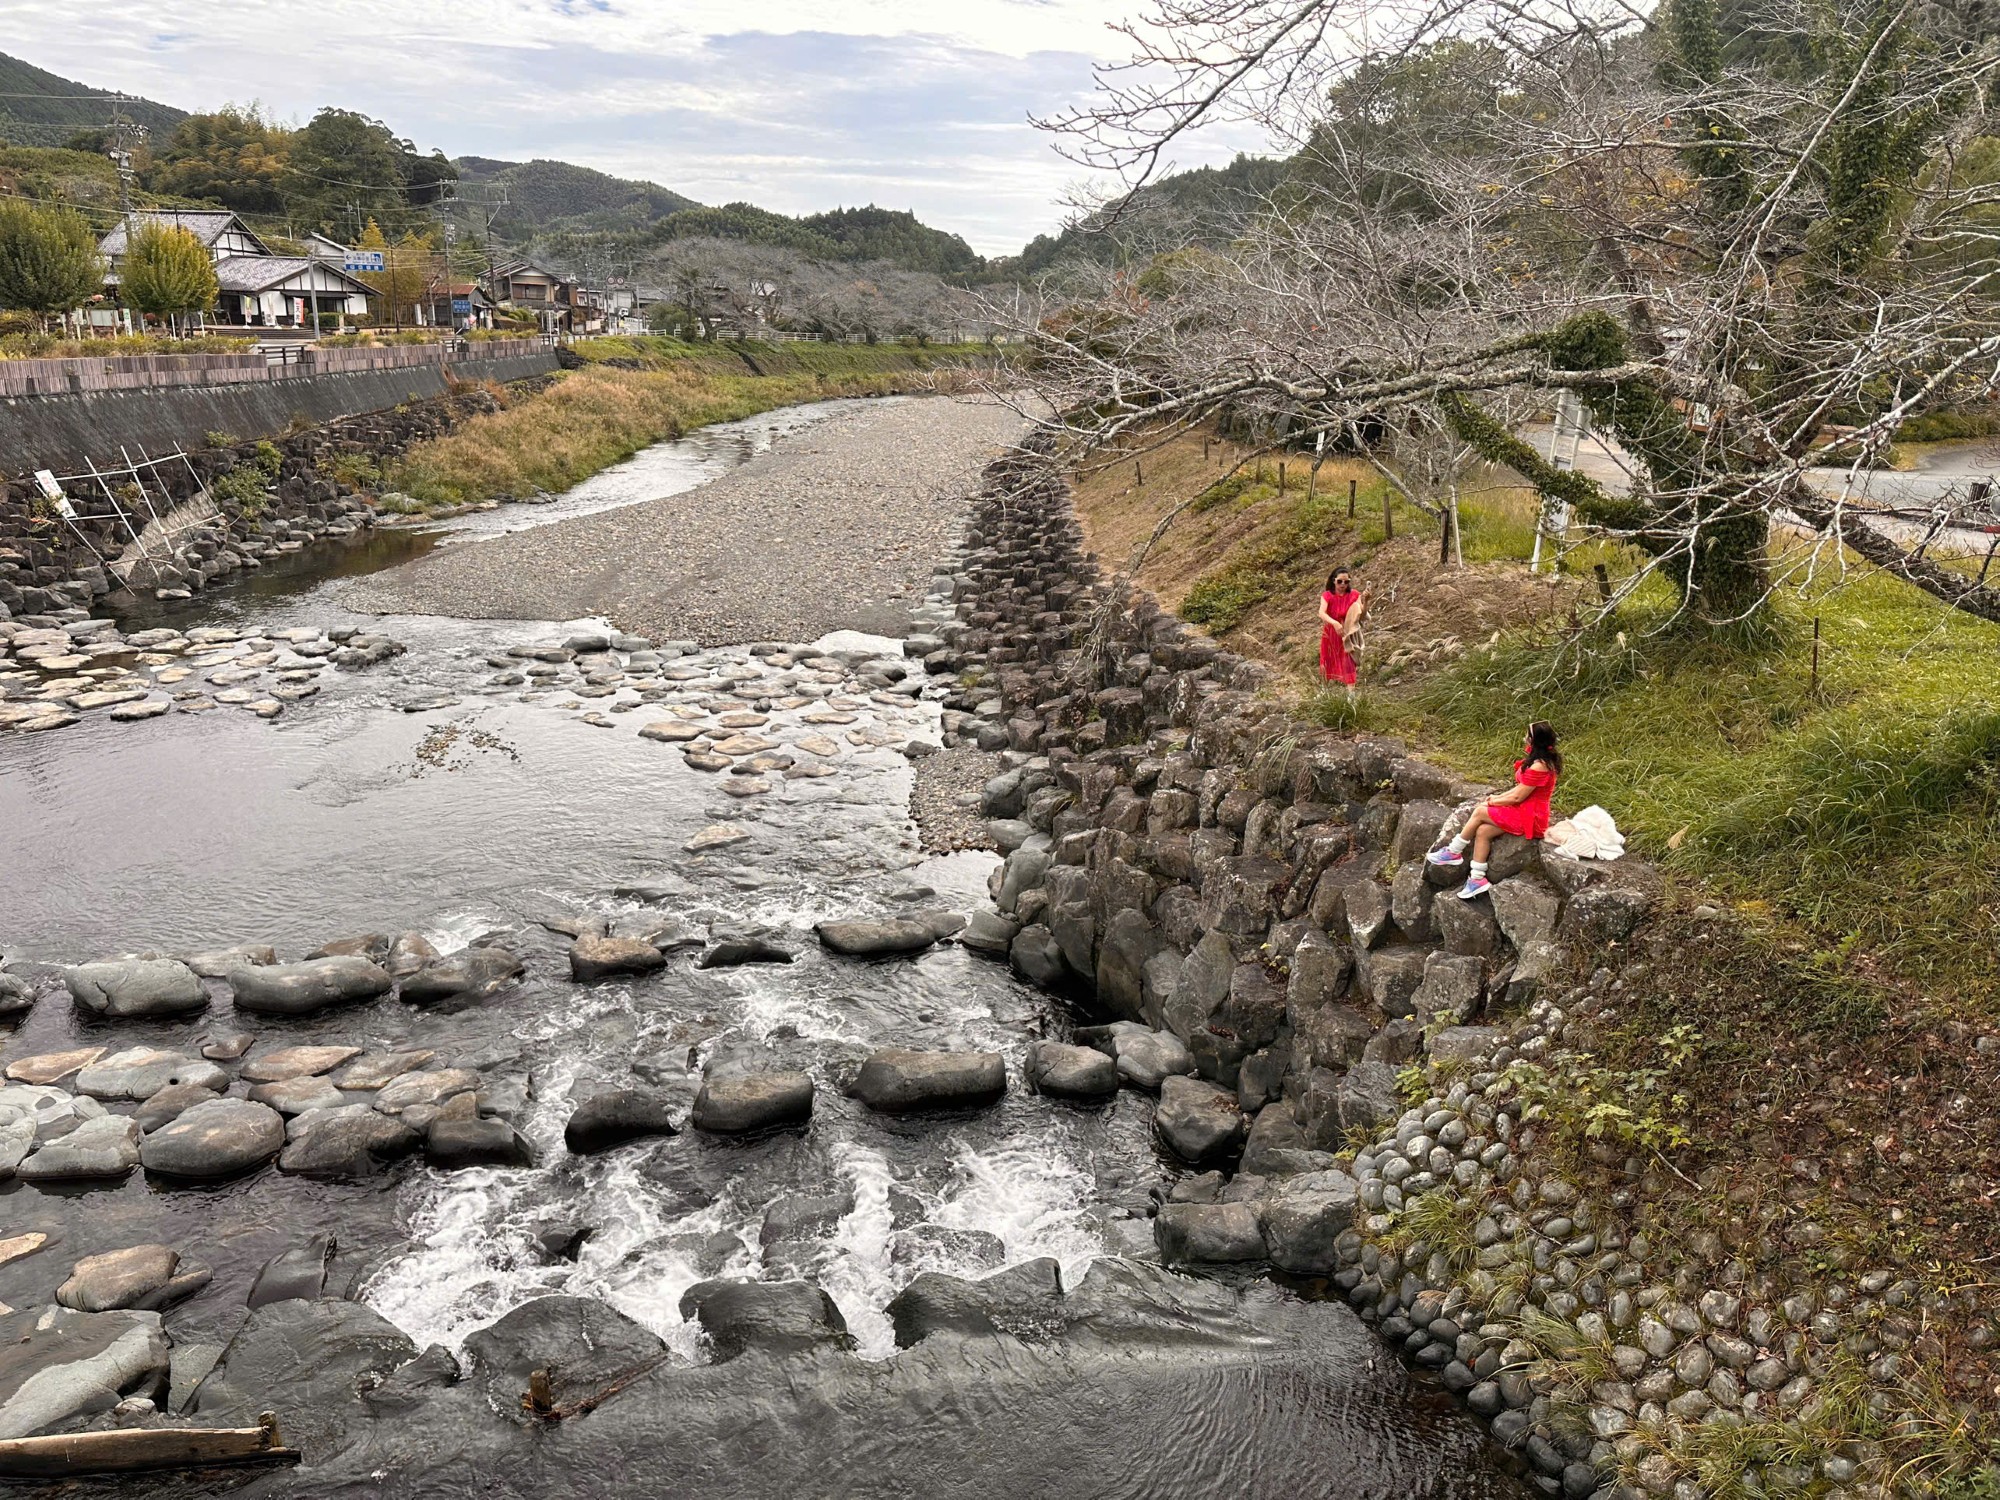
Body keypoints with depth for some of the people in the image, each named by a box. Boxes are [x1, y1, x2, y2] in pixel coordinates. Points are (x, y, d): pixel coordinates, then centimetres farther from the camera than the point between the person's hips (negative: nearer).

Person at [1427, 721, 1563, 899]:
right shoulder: (1545, 760, 9)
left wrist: (1493, 802, -4)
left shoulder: (1538, 767, -23)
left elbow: (1518, 797, -18)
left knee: (1479, 812, -10)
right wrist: (1498, 797, 7)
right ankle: (1478, 879, -5)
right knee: (1482, 831, -4)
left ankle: (1453, 852, 6)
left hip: (1529, 817, -9)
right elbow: (1521, 788, 16)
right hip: (1526, 811, 9)